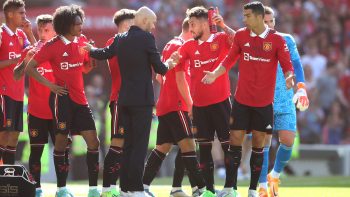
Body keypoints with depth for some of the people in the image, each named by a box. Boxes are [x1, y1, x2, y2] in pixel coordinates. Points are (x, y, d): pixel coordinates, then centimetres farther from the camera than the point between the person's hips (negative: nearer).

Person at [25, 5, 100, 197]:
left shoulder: (82, 41, 7)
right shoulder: (53, 45, -8)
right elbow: (30, 68, -5)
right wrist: (50, 85, -11)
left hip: (80, 98, 5)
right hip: (62, 98, -5)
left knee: (93, 141, -1)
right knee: (61, 141, 0)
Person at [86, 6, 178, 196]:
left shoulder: (120, 39, 8)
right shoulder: (146, 38, -10)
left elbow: (104, 54, 24)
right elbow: (158, 68, -8)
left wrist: (90, 50, 45)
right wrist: (167, 65, 14)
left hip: (124, 100, 7)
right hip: (142, 99, -6)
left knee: (127, 145, 12)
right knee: (140, 146, -6)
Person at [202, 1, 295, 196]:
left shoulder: (276, 39, -5)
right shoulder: (241, 36, 3)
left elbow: (287, 65, -5)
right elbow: (230, 60, 11)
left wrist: (289, 77, -25)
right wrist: (215, 74, -3)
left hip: (264, 102, -2)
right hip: (242, 99, 2)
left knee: (258, 144, 3)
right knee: (235, 140, -2)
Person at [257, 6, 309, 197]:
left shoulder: (286, 40, 4)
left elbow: (295, 64, 2)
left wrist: (301, 88, -7)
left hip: (285, 100, 1)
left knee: (288, 140, -7)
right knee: (264, 143, -6)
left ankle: (275, 175, 17)